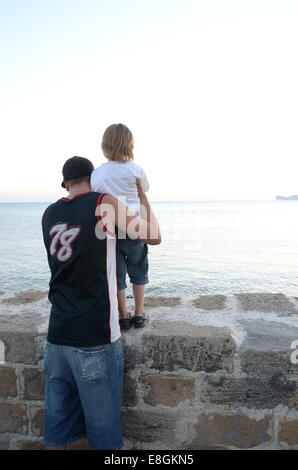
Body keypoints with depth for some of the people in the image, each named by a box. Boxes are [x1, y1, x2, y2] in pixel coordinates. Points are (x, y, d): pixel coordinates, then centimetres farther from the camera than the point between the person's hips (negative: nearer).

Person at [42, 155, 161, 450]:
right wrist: (142, 194, 10)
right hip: (96, 338, -5)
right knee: (102, 424, 12)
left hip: (57, 335, 5)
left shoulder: (49, 214, 9)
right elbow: (154, 237, -2)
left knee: (57, 421, 18)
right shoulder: (104, 203, -8)